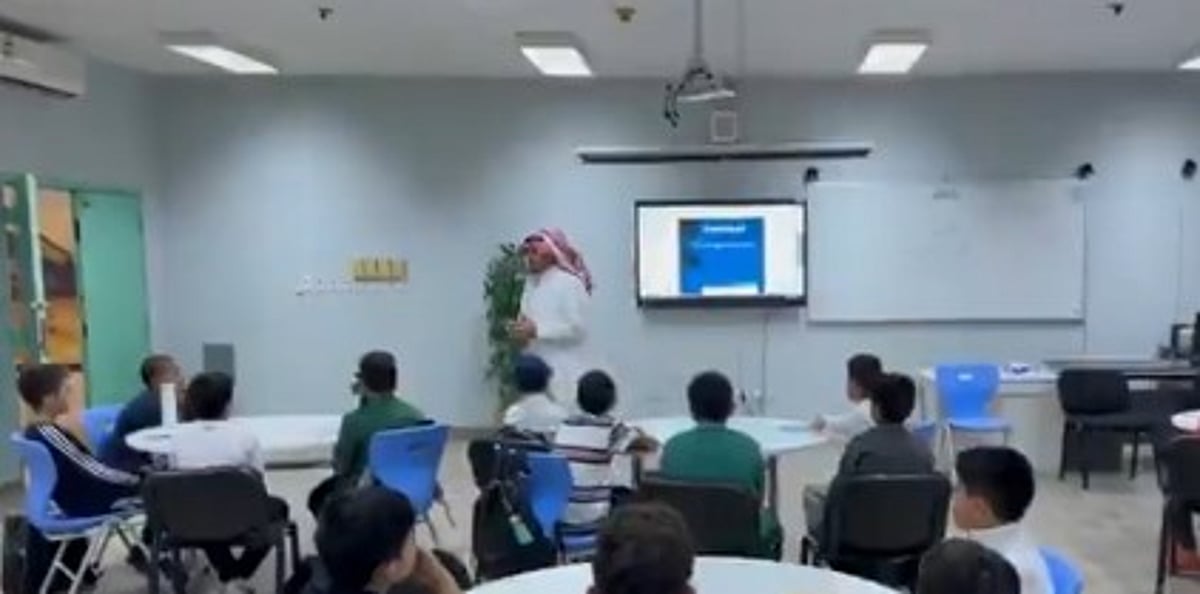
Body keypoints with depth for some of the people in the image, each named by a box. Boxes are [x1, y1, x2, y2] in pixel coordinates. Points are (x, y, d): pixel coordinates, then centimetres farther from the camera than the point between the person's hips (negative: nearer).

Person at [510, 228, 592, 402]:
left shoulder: (570, 283, -9)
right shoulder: (531, 282, 13)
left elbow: (578, 328, -14)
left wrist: (537, 330, -17)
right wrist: (520, 330, 0)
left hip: (563, 370, -7)